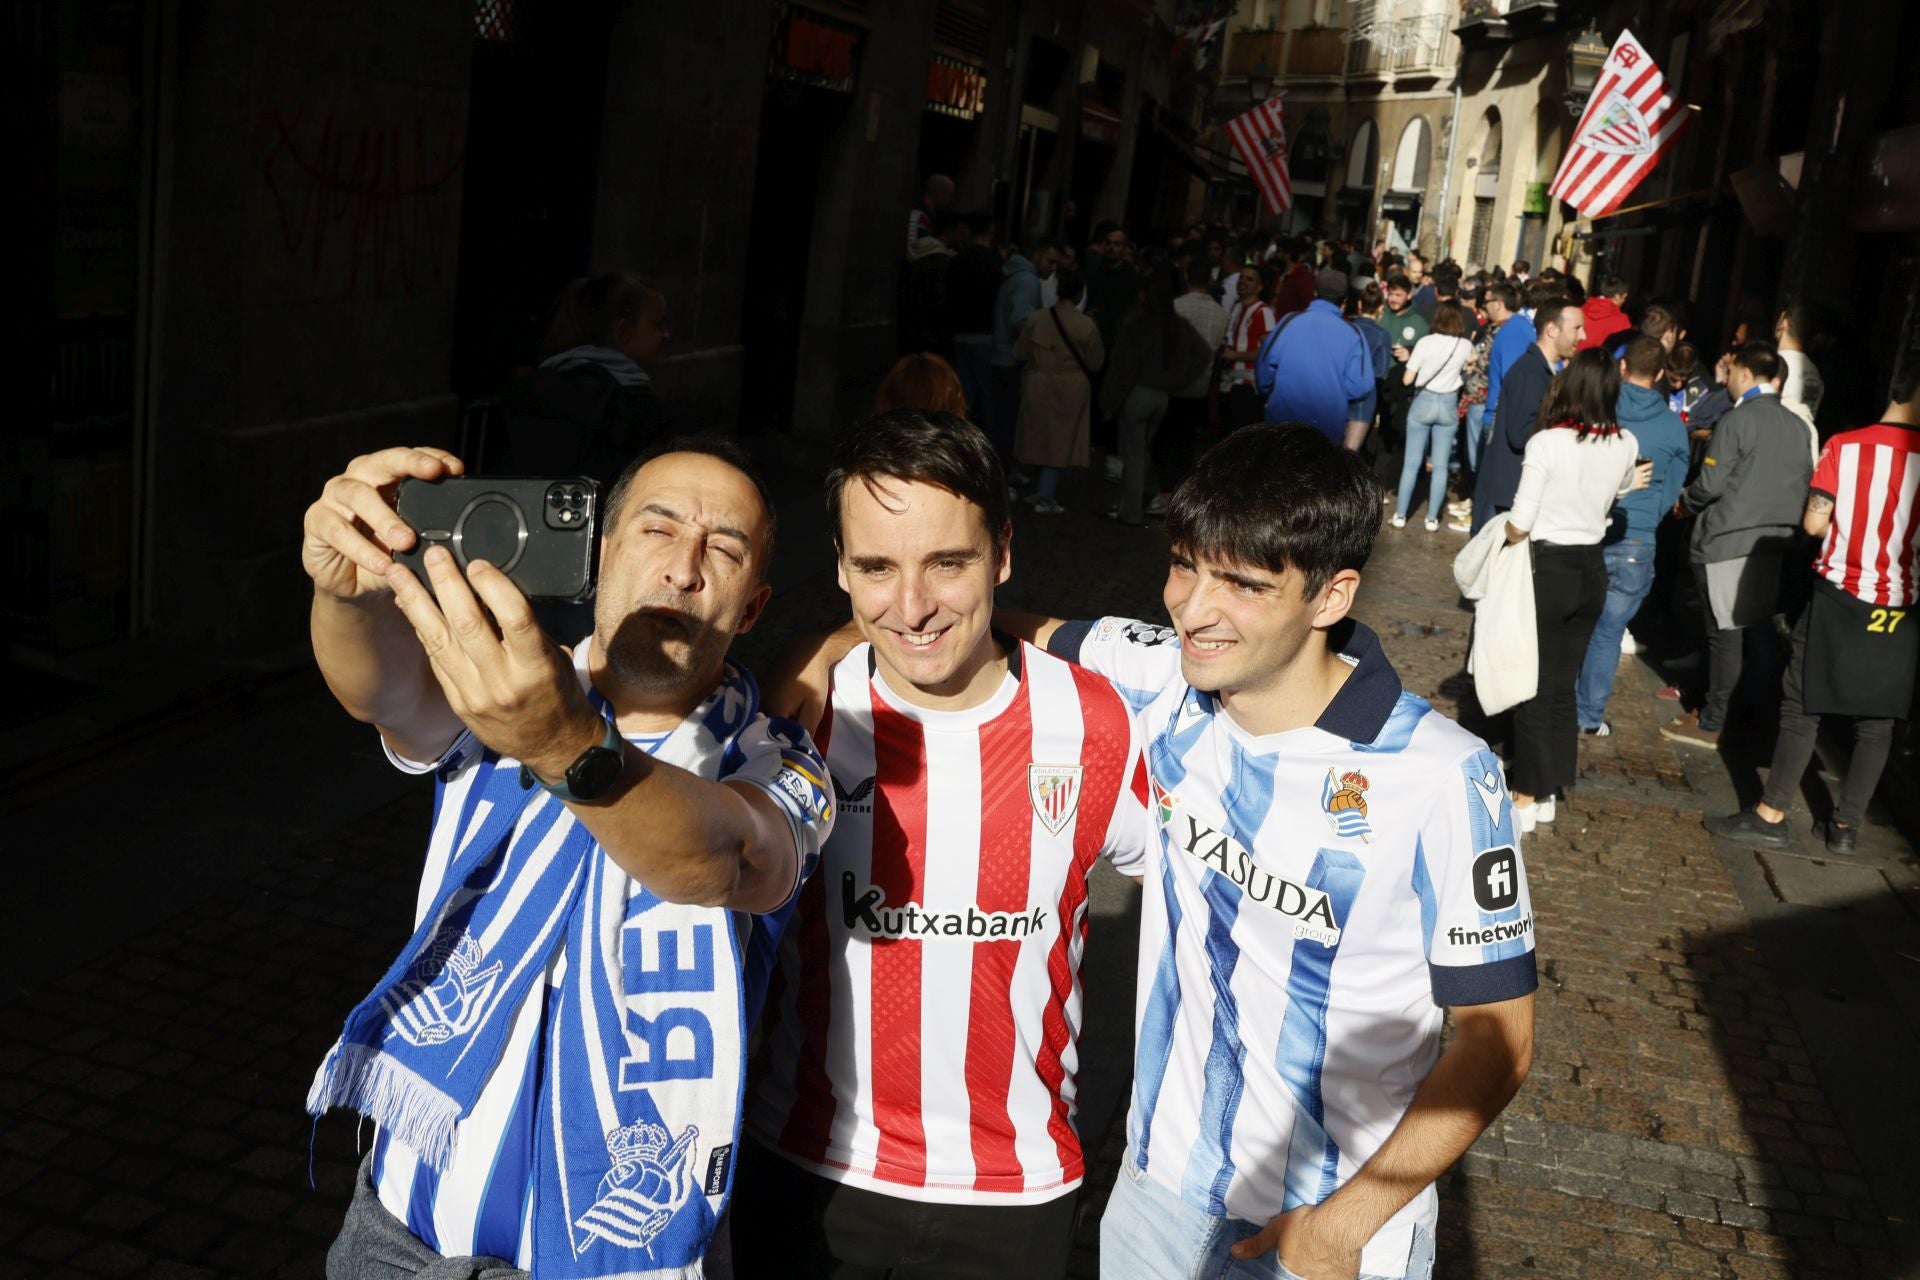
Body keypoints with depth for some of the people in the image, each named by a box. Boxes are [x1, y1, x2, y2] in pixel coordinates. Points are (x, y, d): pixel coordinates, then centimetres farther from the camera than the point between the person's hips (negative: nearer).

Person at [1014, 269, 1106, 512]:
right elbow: (1095, 363, -7)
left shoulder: (1035, 320, -9)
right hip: (1070, 391, -3)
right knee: (1060, 441, 5)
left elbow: (1020, 354, -1)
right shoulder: (1087, 326, -14)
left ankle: (1041, 490, 28)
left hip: (1038, 389, 3)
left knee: (1040, 438, 17)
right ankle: (1045, 497, 1)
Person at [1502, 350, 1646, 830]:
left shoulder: (1547, 442, -18)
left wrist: (1502, 539, 1)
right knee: (1563, 686, 16)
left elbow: (1518, 524, -18)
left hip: (1548, 569, -5)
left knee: (1534, 687, 6)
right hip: (1592, 570, 5)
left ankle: (1526, 799, 11)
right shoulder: (1626, 445, -2)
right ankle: (1548, 793, 24)